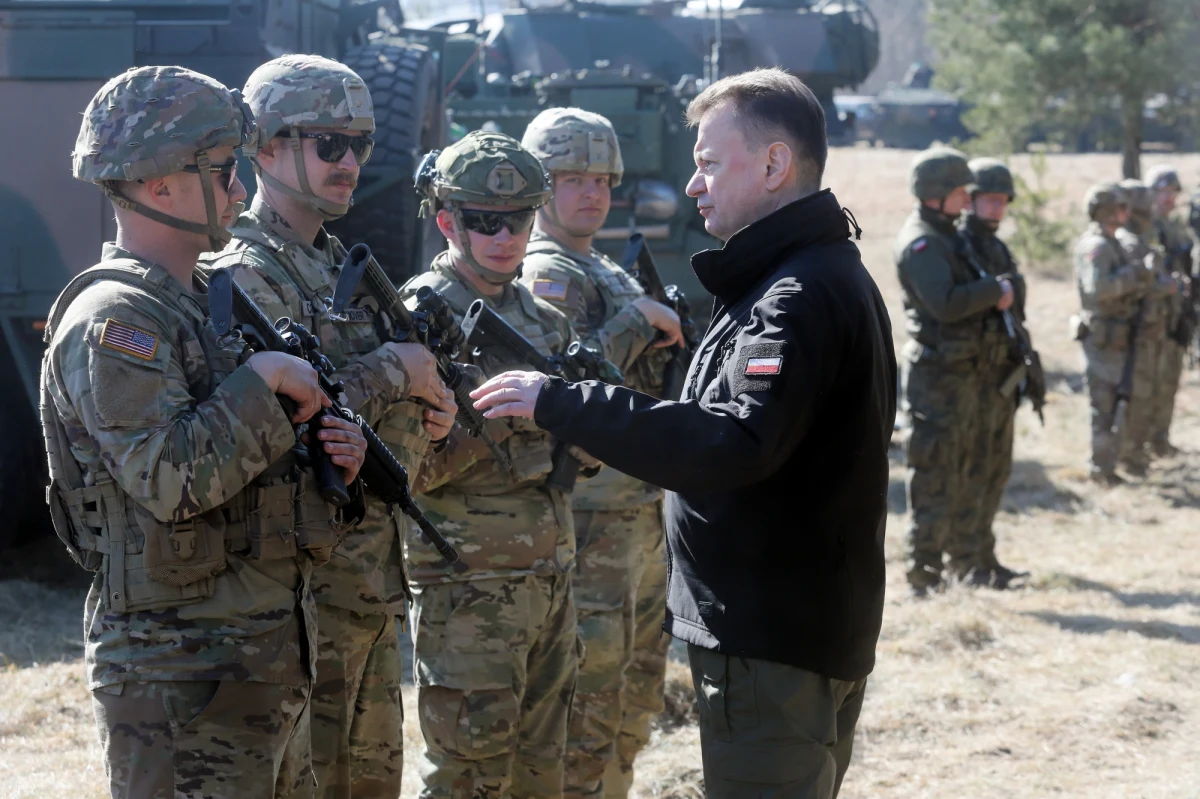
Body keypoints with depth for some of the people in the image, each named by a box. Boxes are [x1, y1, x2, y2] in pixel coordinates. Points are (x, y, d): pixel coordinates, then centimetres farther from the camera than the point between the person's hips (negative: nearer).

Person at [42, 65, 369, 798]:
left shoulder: (202, 305, 16)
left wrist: (332, 469, 3)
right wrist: (263, 379, -17)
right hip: (181, 685, -9)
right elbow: (171, 479, -25)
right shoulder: (113, 320, -14)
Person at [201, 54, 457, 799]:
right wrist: (393, 372, -16)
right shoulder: (245, 278, -13)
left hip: (376, 578, 9)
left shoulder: (341, 266, 15)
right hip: (306, 584, -9)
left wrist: (424, 416, 3)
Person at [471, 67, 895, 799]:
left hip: (774, 644, -11)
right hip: (819, 629, 11)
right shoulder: (834, 275, 15)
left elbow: (734, 445, -32)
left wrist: (561, 404, -29)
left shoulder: (799, 295, -19)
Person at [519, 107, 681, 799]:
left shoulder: (609, 274, 18)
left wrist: (673, 339, 7)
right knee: (587, 712, -6)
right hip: (589, 526, -10)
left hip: (642, 516, 10)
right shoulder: (546, 274, -11)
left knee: (635, 702, 17)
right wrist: (639, 319, -19)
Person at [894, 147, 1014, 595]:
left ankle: (965, 564, 26)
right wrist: (995, 289, -16)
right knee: (934, 478, -6)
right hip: (936, 375, -10)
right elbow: (946, 303, -27)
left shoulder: (947, 236, 15)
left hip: (963, 371, 10)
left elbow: (969, 295, 22)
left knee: (964, 473, 16)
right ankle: (923, 577, -2)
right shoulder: (919, 243, -16)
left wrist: (995, 297, 3)